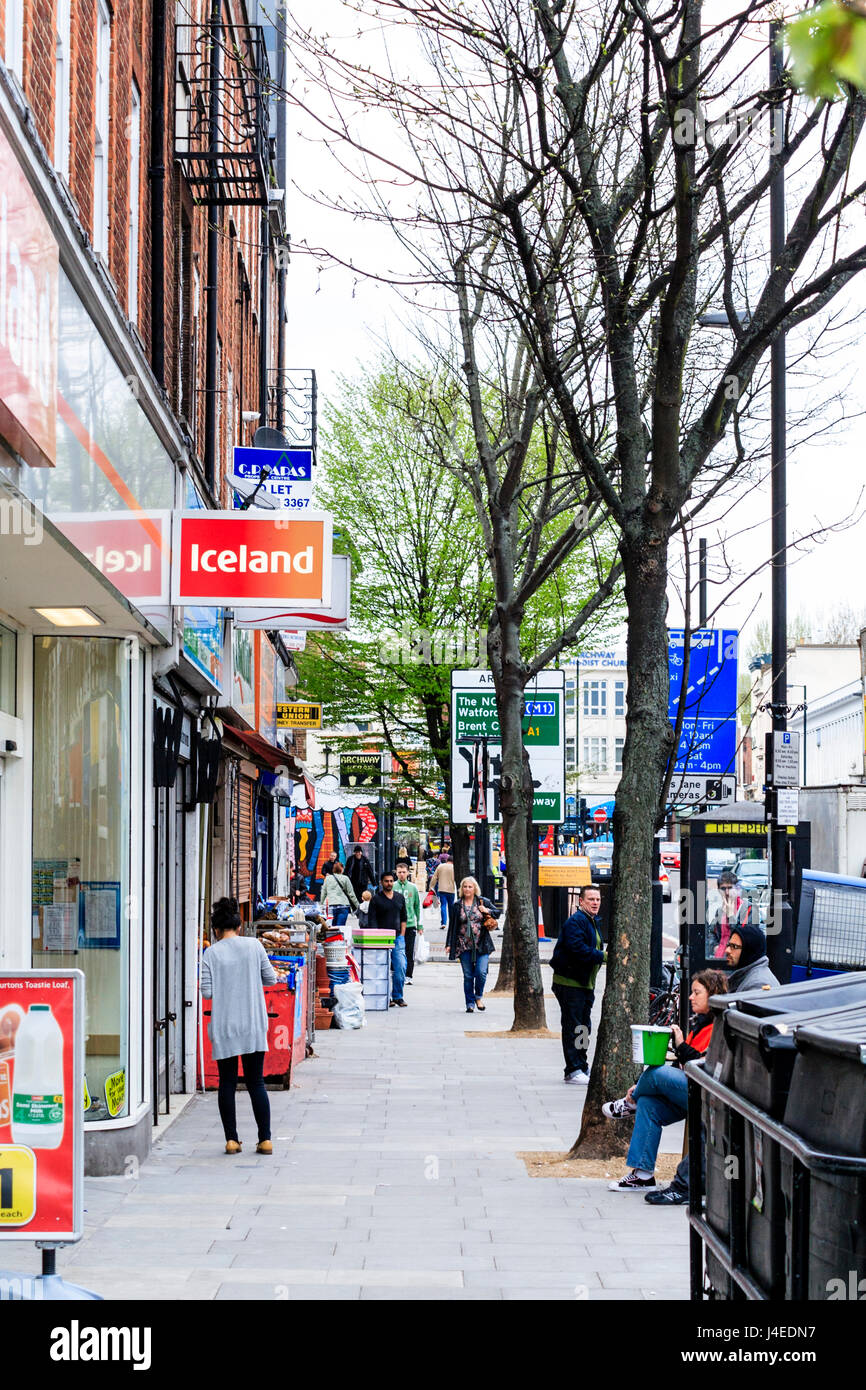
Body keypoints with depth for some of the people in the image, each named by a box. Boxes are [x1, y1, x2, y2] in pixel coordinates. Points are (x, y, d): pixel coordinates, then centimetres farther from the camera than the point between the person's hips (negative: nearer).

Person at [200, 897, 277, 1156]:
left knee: (227, 1083, 7)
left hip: (224, 1026, -1)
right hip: (254, 1026, 1)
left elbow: (206, 992, -6)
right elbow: (271, 978, 5)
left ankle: (231, 1139, 5)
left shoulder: (211, 953, -3)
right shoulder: (254, 945, 0)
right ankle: (265, 1139, 4)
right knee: (256, 1082, 7)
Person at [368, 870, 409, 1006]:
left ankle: (397, 996, 3)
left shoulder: (400, 898, 13)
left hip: (398, 938, 3)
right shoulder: (376, 899, 1)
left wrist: (402, 935, 7)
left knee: (400, 968, -6)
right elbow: (371, 921, -3)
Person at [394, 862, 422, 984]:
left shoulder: (413, 888, 7)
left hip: (410, 924, 1)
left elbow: (417, 907, 11)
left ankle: (408, 976, 1)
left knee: (409, 952, -2)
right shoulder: (392, 887, 1)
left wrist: (419, 924, 8)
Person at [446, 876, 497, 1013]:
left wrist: (487, 912, -8)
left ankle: (478, 997, 13)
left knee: (481, 972, -12)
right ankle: (470, 1003, 11)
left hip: (481, 945, -1)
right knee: (468, 976, 2)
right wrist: (449, 944, 5)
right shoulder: (456, 906, 7)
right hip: (464, 945, 1)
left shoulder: (482, 902, 6)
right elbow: (452, 926, 9)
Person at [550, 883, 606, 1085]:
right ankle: (573, 1071, -5)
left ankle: (582, 1068, 22)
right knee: (573, 1028, -7)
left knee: (584, 1028, 15)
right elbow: (578, 950, -26)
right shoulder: (575, 921, -15)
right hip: (569, 983, -10)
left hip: (586, 983, 10)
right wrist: (603, 956, -22)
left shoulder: (592, 922, 17)